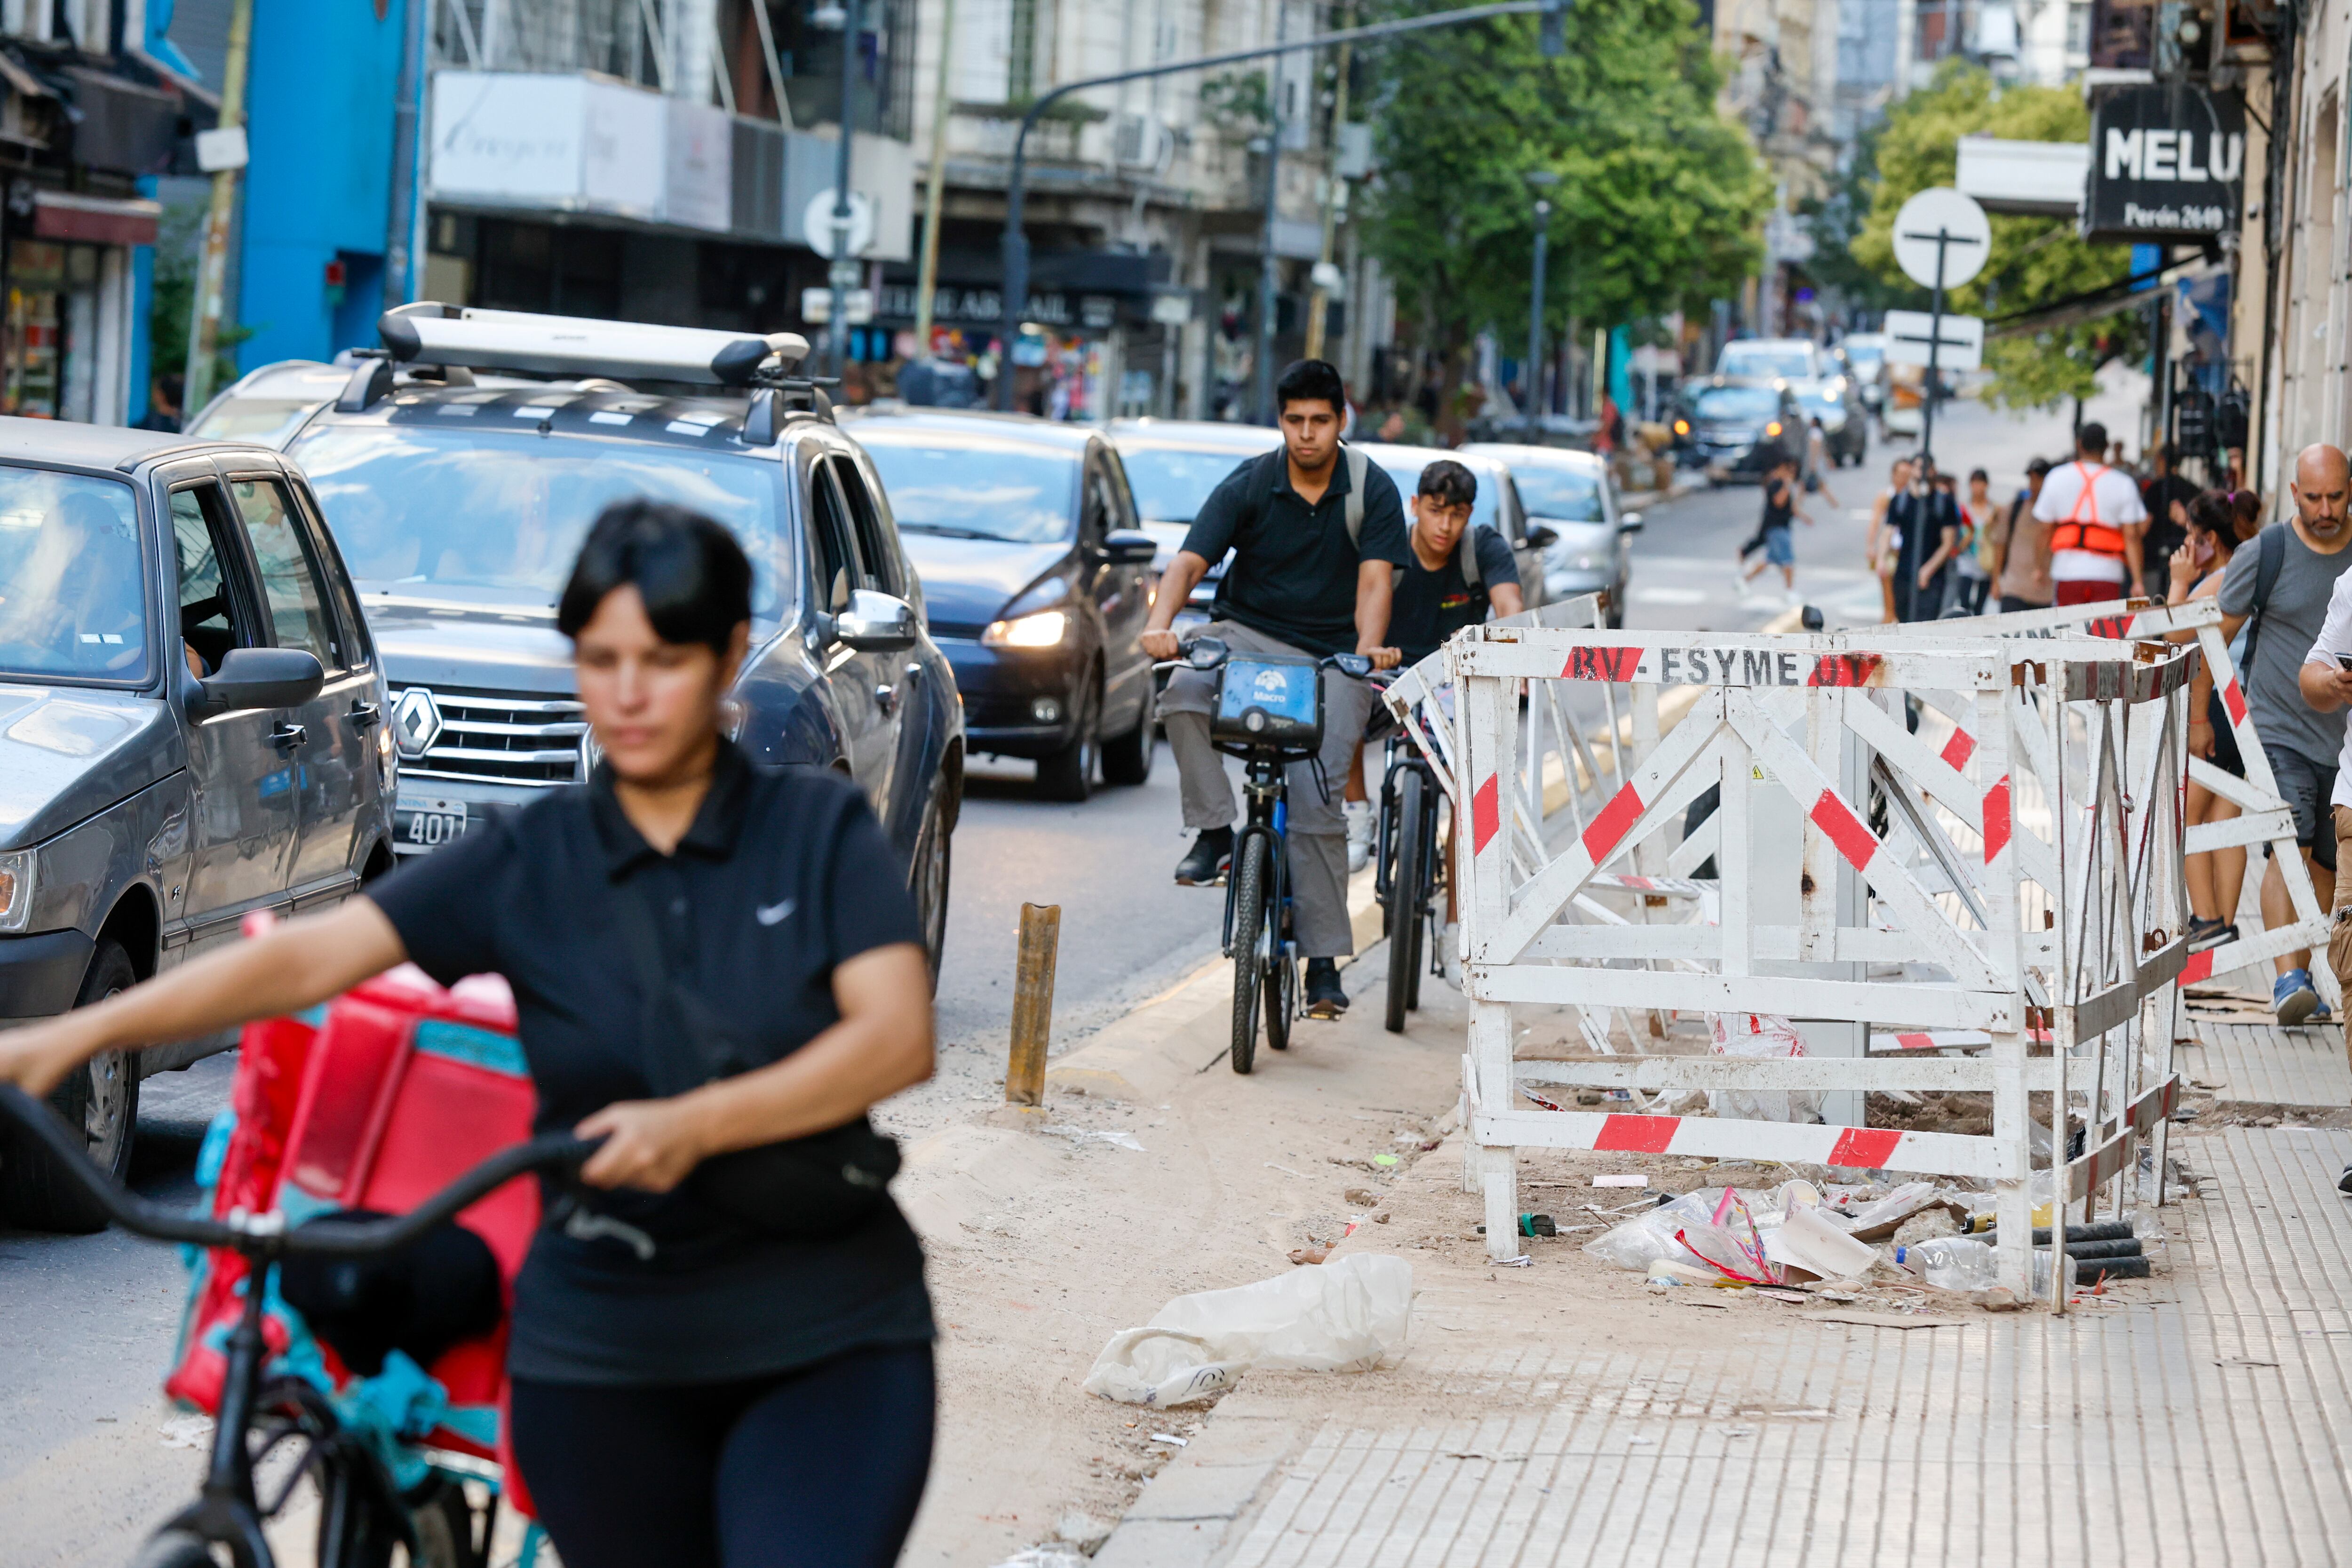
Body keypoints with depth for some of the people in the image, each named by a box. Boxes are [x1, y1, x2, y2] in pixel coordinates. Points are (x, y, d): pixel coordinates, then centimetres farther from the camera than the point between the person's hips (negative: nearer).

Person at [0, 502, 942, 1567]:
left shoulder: (820, 829, 1)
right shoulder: (531, 864, 2)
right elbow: (309, 957, -6)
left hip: (829, 1349, -1)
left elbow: (898, 1036, -11)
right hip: (604, 1360, 2)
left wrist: (696, 1124, -25)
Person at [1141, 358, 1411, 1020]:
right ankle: (1215, 831, -19)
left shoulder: (1372, 491, -4)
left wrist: (1368, 648, -34)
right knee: (1184, 693, -34)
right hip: (1249, 635, 1)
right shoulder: (1249, 486, -5)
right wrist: (1161, 624, -35)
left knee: (1317, 797, -15)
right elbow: (1190, 562, -14)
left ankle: (1324, 959, -8)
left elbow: (1375, 580, -14)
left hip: (1333, 653, -1)